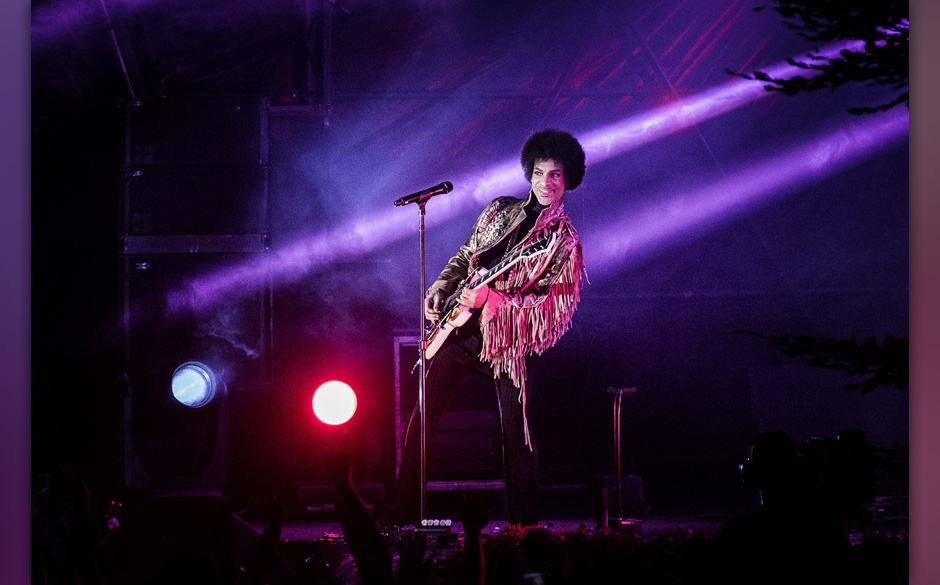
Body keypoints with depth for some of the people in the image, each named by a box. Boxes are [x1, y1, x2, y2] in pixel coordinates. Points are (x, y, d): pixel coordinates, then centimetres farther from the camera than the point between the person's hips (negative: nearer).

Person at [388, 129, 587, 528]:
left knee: (516, 435, -2)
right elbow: (465, 255, 22)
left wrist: (490, 299, -21)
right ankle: (402, 516, 3)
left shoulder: (565, 241, -3)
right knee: (422, 418, -2)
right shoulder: (499, 211, 12)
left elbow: (555, 304, -12)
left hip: (510, 341, -4)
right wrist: (441, 287, 2)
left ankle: (524, 529, 8)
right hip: (462, 329, 4)